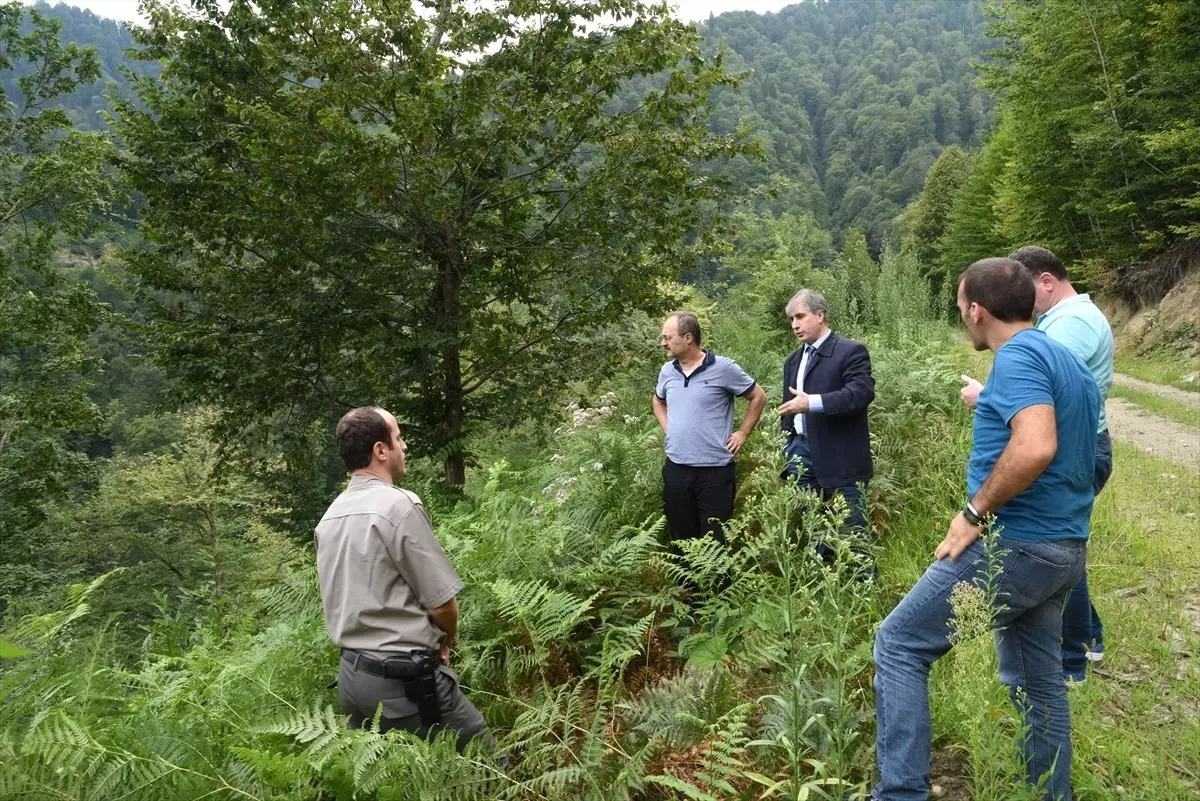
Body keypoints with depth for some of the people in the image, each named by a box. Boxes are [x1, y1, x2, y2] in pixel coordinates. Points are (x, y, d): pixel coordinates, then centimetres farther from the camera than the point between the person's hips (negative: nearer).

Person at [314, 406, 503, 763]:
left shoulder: (329, 518, 7)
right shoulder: (399, 505, -17)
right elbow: (442, 602, -14)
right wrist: (446, 642, 7)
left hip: (351, 673, 8)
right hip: (405, 679, -8)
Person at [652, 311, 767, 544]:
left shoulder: (723, 368, -10)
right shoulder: (667, 371, 5)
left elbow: (758, 396, 1)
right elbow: (658, 401, 27)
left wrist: (742, 433, -2)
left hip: (715, 470, -5)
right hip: (675, 469, 5)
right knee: (682, 538, 13)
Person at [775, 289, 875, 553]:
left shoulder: (851, 351, -5)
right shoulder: (793, 360, 17)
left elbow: (862, 392, -21)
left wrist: (812, 402, -29)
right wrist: (789, 451, 18)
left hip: (840, 459, -6)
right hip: (803, 455, 7)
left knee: (852, 534, 0)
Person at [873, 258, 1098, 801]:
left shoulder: (1018, 357, -16)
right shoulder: (1069, 361, 15)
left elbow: (1035, 447, -32)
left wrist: (974, 511, -21)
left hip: (1014, 546, -10)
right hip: (1064, 547, 10)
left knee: (899, 644, -3)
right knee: (1038, 680, 19)